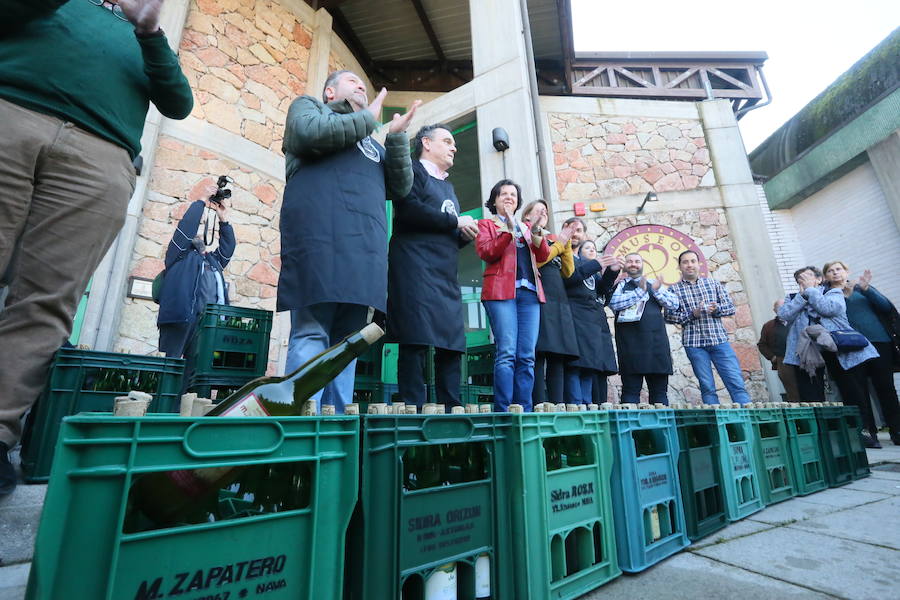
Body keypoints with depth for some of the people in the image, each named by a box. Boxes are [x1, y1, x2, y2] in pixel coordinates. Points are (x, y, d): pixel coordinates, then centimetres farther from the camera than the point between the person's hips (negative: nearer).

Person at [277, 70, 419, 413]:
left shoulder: (372, 144, 35)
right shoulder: (308, 105, 22)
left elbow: (401, 188, 22)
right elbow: (309, 132, -3)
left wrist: (397, 137, 12)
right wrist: (367, 118, 8)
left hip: (366, 248, 6)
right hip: (320, 238, -5)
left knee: (347, 342, 0)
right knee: (311, 333, -14)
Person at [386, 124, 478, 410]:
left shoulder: (447, 185, 30)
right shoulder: (413, 170, 7)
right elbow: (408, 209, -14)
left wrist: (465, 234, 10)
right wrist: (456, 221, -7)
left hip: (446, 275, 8)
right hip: (417, 267, -8)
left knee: (452, 345, 2)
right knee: (416, 342, -13)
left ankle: (451, 411, 7)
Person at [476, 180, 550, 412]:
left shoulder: (526, 226, 28)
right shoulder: (486, 224, 16)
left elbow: (543, 256, 15)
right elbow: (485, 252, -3)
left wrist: (536, 234, -3)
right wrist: (508, 231, -11)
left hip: (530, 292, 4)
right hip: (501, 291, -4)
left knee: (527, 357, -2)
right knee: (507, 353, -14)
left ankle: (524, 411, 1)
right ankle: (503, 411, -11)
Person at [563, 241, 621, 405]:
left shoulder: (595, 272, 31)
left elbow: (602, 288, 10)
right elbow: (569, 277, -8)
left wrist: (611, 271, -7)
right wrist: (597, 264, -15)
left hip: (595, 323, 7)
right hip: (577, 319, -6)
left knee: (590, 367, 0)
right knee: (576, 365, -14)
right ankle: (575, 406, -16)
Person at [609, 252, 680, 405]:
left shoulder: (654, 284, 20)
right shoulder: (619, 285, 9)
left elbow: (674, 304, 11)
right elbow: (614, 303, -11)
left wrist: (657, 291, -5)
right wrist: (640, 291, -12)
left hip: (656, 340, 4)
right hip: (630, 343, -3)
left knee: (660, 390, 6)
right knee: (631, 390, -3)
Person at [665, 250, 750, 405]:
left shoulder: (713, 283, 13)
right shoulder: (674, 290, 6)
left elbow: (731, 307, 11)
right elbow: (669, 316, 0)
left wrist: (717, 308, -10)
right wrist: (692, 314, -13)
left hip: (719, 339, 2)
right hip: (693, 342, -2)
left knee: (736, 383, -3)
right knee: (707, 387, 2)